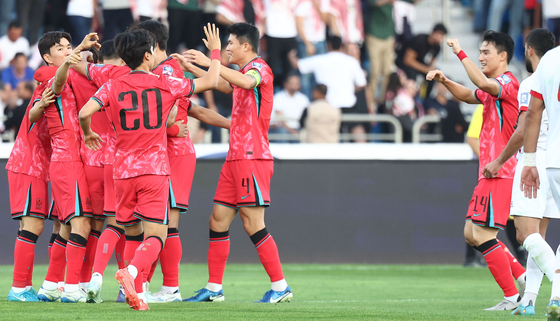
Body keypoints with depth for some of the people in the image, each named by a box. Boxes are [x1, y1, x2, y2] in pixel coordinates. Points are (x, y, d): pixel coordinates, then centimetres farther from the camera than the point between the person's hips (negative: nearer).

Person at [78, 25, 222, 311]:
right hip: (154, 170, -2)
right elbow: (210, 82, 11)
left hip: (123, 170, 2)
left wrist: (88, 134, 11)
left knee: (133, 235, 16)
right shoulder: (165, 84, 1)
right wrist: (215, 51, 27)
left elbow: (84, 113, -11)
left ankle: (137, 292, 10)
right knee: (155, 237, -6)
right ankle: (131, 271, -33)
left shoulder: (113, 87, 2)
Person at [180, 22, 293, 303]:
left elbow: (246, 81, -33)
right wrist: (193, 67, 33)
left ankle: (280, 287, -7)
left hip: (252, 158, -10)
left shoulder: (259, 67, -10)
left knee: (253, 223, -11)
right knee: (218, 220, 8)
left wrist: (210, 62, -32)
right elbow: (221, 85, 39)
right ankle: (214, 288, 11)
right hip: (236, 157, 10)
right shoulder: (243, 73, 19)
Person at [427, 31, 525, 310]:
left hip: (500, 172, -10)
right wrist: (444, 81, 16)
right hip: (490, 172, 10)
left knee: (482, 233, -12)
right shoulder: (494, 88, 18)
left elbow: (482, 83, -34)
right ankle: (521, 276, 13)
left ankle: (512, 296, -8)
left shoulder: (508, 83, -13)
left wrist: (460, 53, -27)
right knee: (472, 233, 11)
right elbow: (469, 95, 34)